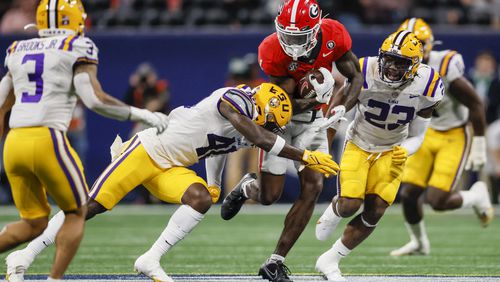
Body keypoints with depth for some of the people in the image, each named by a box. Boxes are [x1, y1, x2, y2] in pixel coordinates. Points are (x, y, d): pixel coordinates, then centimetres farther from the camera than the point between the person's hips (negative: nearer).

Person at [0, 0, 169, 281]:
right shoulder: (77, 49, 1)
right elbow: (95, 100, -9)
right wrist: (143, 115, 1)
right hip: (48, 141, -6)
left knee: (34, 224, 17)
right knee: (76, 213, 13)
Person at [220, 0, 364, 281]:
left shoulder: (333, 34, -20)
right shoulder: (272, 50, -28)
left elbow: (356, 77, -8)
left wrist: (340, 110, -26)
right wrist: (313, 97, -44)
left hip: (312, 119, 3)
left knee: (313, 187, -10)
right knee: (270, 196, -4)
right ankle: (247, 187, 37)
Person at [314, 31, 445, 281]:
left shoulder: (425, 89, -20)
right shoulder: (364, 75, -27)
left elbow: (416, 137, -7)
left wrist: (404, 152, -27)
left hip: (392, 152, 2)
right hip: (359, 145, -2)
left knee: (374, 212, -5)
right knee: (350, 206, -16)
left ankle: (329, 261, 12)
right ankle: (333, 210, 24)